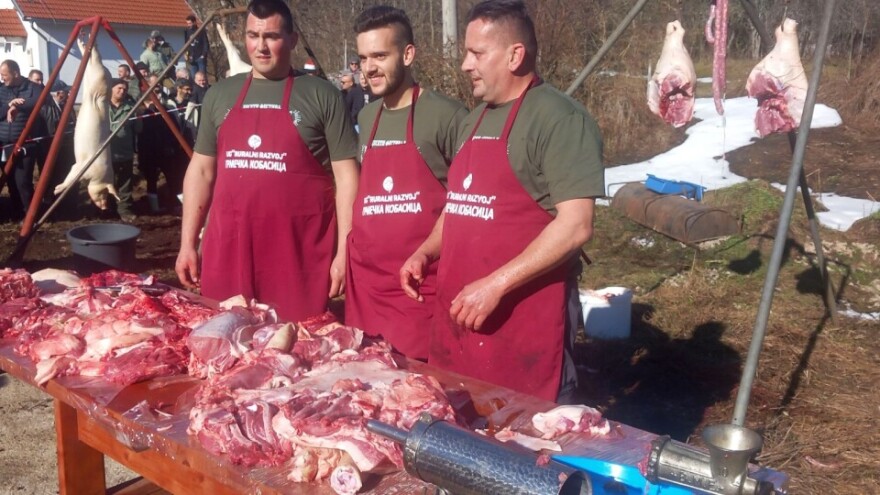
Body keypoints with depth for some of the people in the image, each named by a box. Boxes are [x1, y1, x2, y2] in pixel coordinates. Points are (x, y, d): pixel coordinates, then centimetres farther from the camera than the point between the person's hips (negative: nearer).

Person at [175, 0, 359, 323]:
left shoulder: (320, 95, 0)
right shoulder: (220, 95, 11)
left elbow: (346, 173, -2)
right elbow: (201, 170, 16)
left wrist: (344, 251, -8)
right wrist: (188, 243, 11)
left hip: (299, 253, -3)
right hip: (228, 249, 4)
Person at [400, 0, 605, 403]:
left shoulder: (559, 119, -11)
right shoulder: (475, 121, 15)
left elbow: (575, 225, -19)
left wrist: (496, 285, -22)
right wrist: (426, 252, 7)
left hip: (526, 317, -8)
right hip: (458, 315, 8)